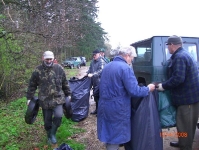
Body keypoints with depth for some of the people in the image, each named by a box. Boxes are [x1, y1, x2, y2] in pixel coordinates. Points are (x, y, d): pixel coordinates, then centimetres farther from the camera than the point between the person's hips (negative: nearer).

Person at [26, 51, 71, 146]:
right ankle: (49, 136, 35)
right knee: (47, 121, 8)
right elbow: (32, 85, 5)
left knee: (58, 115, -18)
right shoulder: (38, 70, -3)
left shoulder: (59, 68, 0)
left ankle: (53, 133, 10)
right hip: (45, 100, 0)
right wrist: (29, 98, 4)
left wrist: (68, 94, 12)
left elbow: (65, 83, 9)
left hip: (58, 98, 0)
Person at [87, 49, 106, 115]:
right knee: (95, 96, 16)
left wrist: (92, 75, -28)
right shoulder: (93, 61, 13)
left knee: (99, 96, -5)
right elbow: (90, 69, 23)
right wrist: (87, 73, 6)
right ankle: (97, 109, 30)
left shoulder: (101, 61, -13)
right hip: (94, 82, 8)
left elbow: (101, 70, -24)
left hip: (99, 82, -8)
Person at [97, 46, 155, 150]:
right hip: (117, 108, -8)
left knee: (109, 134, 21)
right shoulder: (125, 68, -16)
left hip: (104, 106, 8)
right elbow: (134, 91, -20)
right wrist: (148, 89, -4)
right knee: (115, 137, 7)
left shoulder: (107, 66, 11)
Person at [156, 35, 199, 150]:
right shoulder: (184, 54, 15)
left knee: (184, 125, 1)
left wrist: (164, 86, -16)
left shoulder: (179, 57, -20)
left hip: (187, 97, -11)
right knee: (187, 123, 22)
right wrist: (166, 85, 17)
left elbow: (178, 78, -29)